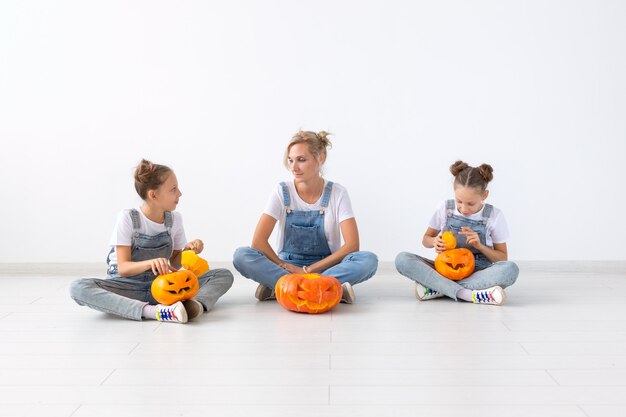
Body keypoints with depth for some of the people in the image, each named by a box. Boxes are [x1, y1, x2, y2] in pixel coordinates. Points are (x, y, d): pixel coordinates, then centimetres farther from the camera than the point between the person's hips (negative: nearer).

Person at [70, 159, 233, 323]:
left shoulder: (175, 219, 4)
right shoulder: (127, 218, -10)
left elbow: (174, 263, 11)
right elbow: (123, 268, -13)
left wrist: (188, 250, -11)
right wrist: (150, 263, -33)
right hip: (127, 287, -4)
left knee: (224, 275, -11)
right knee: (78, 287, -35)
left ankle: (196, 303, -44)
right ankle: (151, 311, -49)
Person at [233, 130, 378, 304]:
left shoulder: (337, 193, -6)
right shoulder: (282, 192, -5)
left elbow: (352, 245, -14)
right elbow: (258, 242, -11)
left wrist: (309, 269, -19)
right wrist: (287, 268, -19)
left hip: (325, 267, 0)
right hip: (287, 266, 0)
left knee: (368, 260, -31)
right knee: (242, 256, -28)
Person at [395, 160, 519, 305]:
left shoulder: (494, 216, -5)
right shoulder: (445, 209, -2)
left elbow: (502, 258, 2)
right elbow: (426, 239, 12)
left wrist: (480, 246, -16)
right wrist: (435, 242, -12)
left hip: (477, 274, -1)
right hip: (445, 270, 1)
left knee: (510, 269, -35)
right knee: (402, 259, -25)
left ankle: (437, 289, -30)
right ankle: (468, 294, -36)